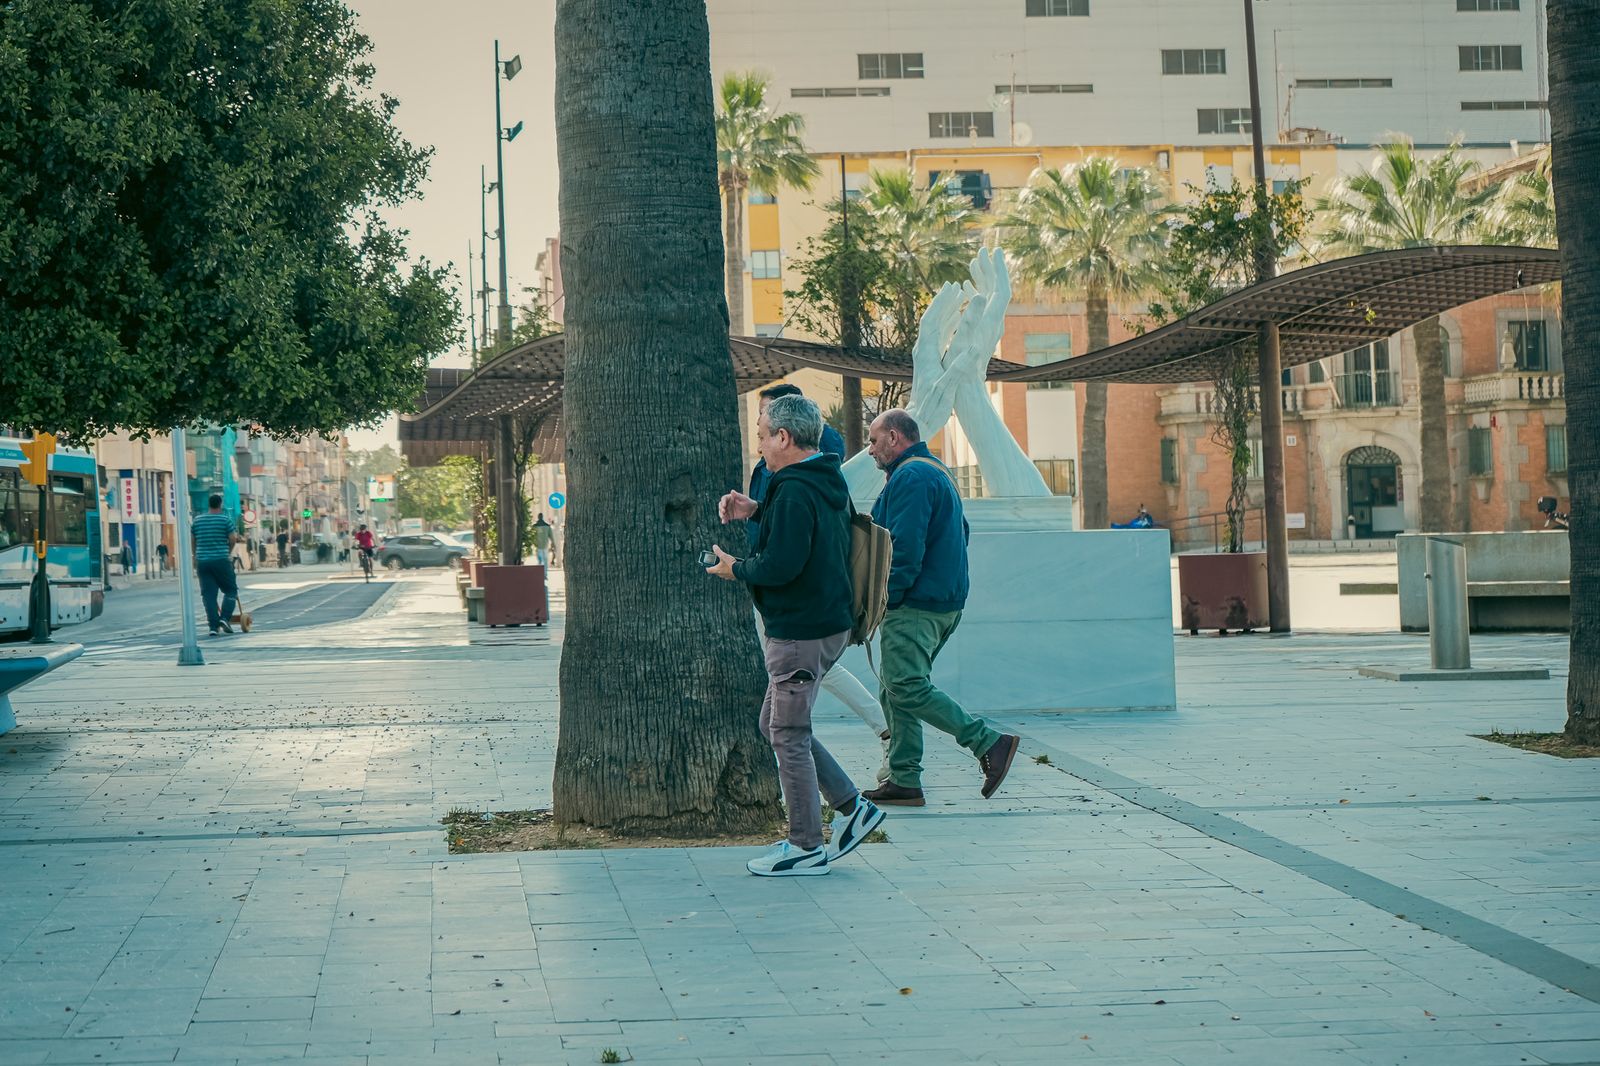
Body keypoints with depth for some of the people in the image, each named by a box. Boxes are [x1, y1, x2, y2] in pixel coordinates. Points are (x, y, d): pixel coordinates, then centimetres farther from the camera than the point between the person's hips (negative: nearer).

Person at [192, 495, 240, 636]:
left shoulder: (197, 520, 9)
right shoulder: (225, 520, -3)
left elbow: (193, 540, 15)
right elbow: (232, 539, -6)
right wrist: (229, 552, 13)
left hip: (202, 561, 3)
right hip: (221, 560, -3)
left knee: (208, 594, 3)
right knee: (230, 590, 11)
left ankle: (214, 626, -3)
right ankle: (224, 618, -6)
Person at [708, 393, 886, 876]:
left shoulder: (795, 490, -20)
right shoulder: (830, 482, 11)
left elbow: (780, 566, -27)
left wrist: (736, 568, -8)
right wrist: (757, 510, 16)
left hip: (800, 632, -10)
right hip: (828, 623, 10)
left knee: (789, 736, 0)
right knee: (775, 724, 19)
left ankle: (806, 847, 8)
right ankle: (852, 807, 19)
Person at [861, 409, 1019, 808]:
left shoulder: (911, 477, -13)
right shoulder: (936, 472, 21)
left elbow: (904, 549, -21)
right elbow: (959, 533, 27)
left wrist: (881, 601, -15)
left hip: (914, 607, -11)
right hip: (945, 603, 11)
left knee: (907, 689, -14)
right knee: (896, 690, 11)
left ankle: (988, 742, -14)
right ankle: (904, 780, 9)